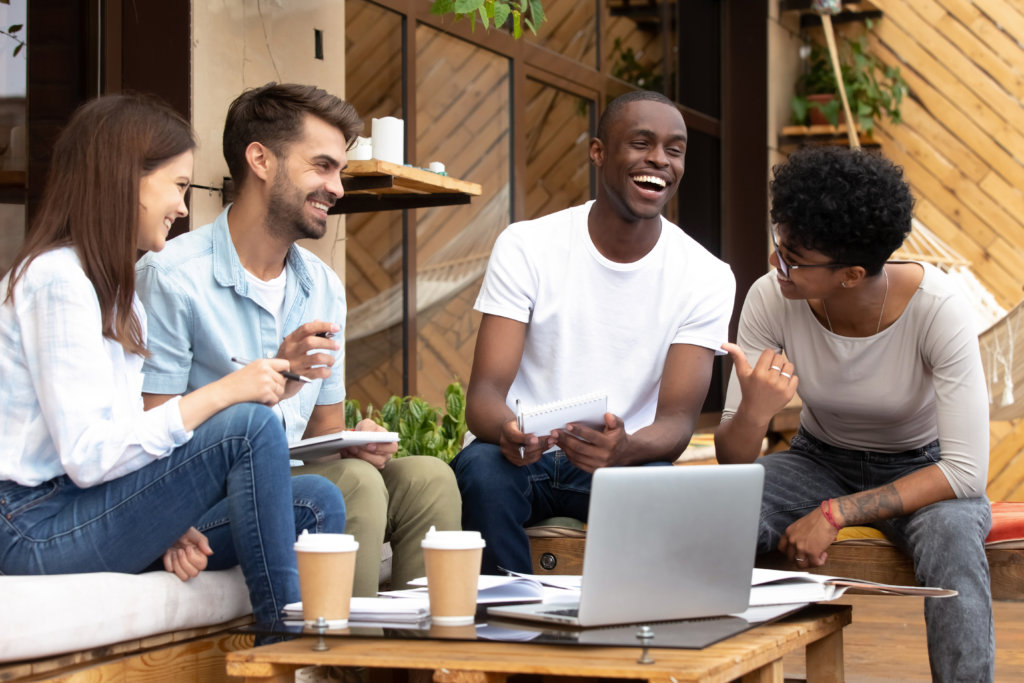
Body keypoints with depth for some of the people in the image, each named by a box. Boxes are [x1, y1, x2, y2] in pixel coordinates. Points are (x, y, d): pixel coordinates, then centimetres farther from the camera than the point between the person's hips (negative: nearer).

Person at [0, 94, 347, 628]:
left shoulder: (112, 285, 19)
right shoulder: (55, 279, -13)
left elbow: (121, 434, 13)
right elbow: (87, 457, -21)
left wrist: (166, 522, -4)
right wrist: (222, 394, -19)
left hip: (90, 513, 9)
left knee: (316, 504, -4)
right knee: (249, 426, -23)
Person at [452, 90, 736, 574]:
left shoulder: (707, 277, -3)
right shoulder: (525, 247, -5)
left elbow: (678, 420, -11)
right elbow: (484, 392, -12)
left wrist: (625, 448, -36)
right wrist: (509, 432, -38)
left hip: (622, 462, 0)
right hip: (524, 456, 0)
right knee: (481, 467, -33)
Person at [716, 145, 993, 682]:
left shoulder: (936, 309, -27)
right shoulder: (771, 300, -20)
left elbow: (967, 471, -28)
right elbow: (732, 461, -16)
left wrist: (835, 514, -33)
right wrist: (753, 413, -40)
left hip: (921, 469, -2)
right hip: (820, 459, 3)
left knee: (952, 535, -37)